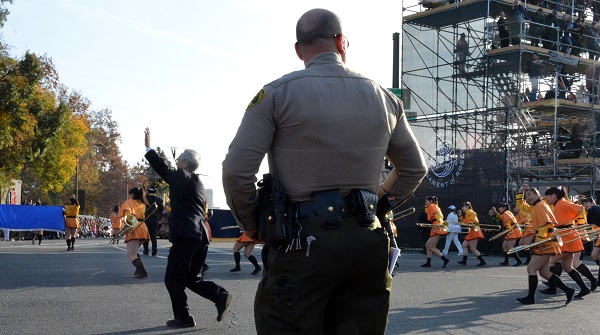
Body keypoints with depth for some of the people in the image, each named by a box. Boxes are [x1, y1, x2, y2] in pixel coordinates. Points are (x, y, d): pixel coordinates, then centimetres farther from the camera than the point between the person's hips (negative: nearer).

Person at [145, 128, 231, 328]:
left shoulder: (183, 177, -6)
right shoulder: (197, 182, 20)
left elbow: (163, 169, -7)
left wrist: (148, 147, 2)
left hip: (186, 234, -9)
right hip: (200, 235, 9)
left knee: (173, 279, 1)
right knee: (192, 279, 14)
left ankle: (183, 317, 1)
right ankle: (221, 296, -3)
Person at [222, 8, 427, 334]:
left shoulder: (278, 93, -4)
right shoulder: (383, 98, 10)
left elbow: (236, 170, -8)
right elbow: (414, 169, 19)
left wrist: (251, 224, 6)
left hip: (302, 240, -4)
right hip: (367, 241, 4)